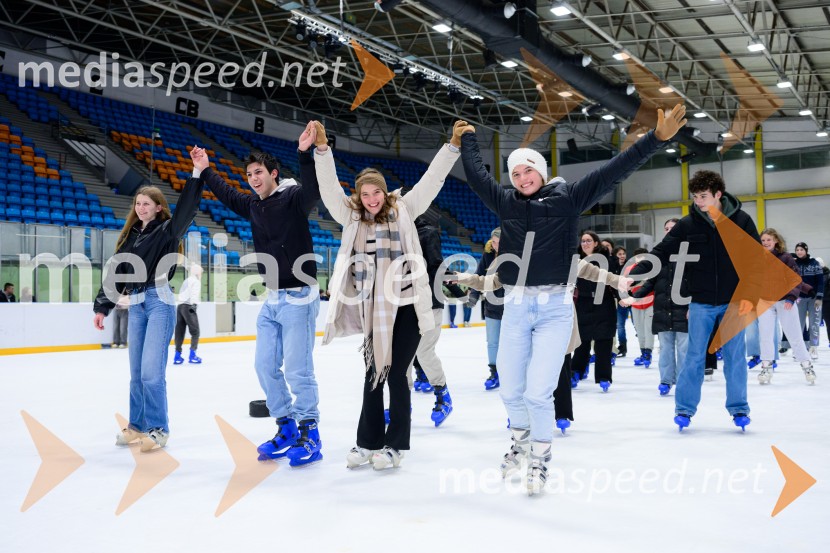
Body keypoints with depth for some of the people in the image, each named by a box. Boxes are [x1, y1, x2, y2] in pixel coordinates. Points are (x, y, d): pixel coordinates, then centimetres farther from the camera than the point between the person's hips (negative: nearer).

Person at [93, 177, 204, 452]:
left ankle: (158, 428, 0)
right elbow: (116, 274, 16)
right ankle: (137, 425, 21)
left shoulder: (167, 230, 1)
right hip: (135, 306, 6)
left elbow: (187, 207, -16)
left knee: (151, 371, -11)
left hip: (159, 302, -6)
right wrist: (102, 307, 11)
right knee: (137, 372, 10)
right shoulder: (129, 236, 17)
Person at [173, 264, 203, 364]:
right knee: (195, 332, -4)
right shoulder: (196, 281, 1)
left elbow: (181, 294, 20)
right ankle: (192, 355, -9)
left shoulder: (186, 281, 26)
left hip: (180, 306, 8)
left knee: (180, 331, 7)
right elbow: (194, 294, -14)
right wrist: (193, 304, -25)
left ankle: (177, 356, 6)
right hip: (188, 307, -8)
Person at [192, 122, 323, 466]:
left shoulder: (293, 197, -10)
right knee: (265, 366, 9)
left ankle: (309, 435, 6)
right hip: (272, 299, 8)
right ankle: (287, 428, 22)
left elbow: (313, 190, -32)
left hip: (299, 297, -8)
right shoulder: (253, 206, 11)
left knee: (297, 370, -7)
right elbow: (227, 195, 29)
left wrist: (305, 154, -44)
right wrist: (204, 171, 33)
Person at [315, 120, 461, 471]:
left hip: (406, 308, -3)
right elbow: (329, 187, -2)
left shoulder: (402, 211, 3)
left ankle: (395, 445, 13)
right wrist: (321, 148, -13)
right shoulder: (351, 217, 7)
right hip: (373, 311, 3)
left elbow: (431, 181, -2)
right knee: (373, 374, 13)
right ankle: (369, 441, 25)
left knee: (395, 374, 1)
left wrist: (453, 145, -10)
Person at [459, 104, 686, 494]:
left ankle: (540, 459, 16)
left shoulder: (567, 198, 0)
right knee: (509, 389, 9)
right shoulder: (506, 203, 9)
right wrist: (468, 139, 33)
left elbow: (614, 171, -5)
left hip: (555, 308, -3)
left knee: (538, 392, -8)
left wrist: (656, 139, -10)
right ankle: (521, 437, 40)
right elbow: (476, 173, 22)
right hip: (515, 307, 4)